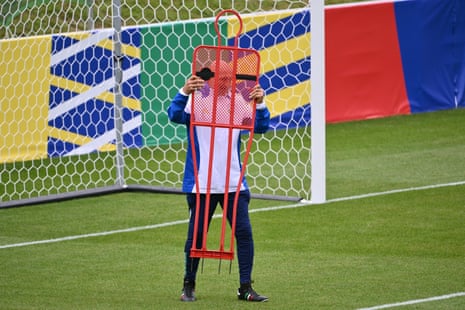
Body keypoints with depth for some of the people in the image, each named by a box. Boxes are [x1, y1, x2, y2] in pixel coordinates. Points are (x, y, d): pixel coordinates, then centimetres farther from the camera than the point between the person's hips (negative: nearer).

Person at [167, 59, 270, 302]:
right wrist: (184, 92, -38)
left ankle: (245, 287, 5)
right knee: (196, 234, 4)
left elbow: (261, 127, 2)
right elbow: (175, 115, -21)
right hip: (201, 184, -3)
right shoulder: (196, 102, -4)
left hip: (234, 183, 3)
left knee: (244, 232, -2)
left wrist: (260, 104, -15)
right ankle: (189, 286, 19)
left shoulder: (239, 103, 6)